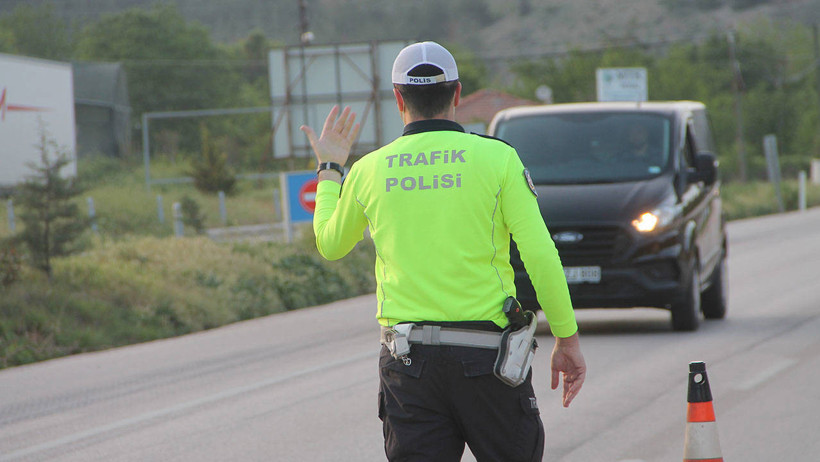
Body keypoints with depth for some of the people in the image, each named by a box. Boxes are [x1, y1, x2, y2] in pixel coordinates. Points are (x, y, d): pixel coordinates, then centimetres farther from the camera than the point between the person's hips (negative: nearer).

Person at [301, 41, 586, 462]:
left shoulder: (368, 171, 4)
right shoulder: (496, 158, -4)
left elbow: (331, 244, 22)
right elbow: (540, 255, -8)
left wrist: (329, 170, 35)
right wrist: (567, 338, 1)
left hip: (407, 361, 2)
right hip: (486, 355, -2)